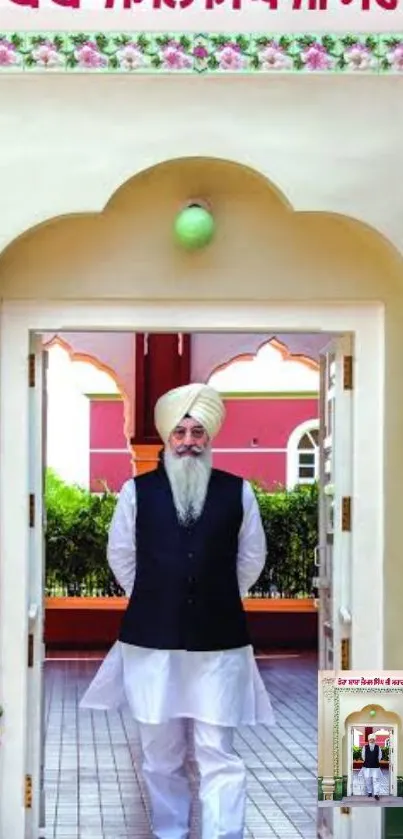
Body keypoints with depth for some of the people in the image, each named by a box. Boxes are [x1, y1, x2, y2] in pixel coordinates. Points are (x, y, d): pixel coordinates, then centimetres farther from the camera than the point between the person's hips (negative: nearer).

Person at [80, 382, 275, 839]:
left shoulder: (237, 492, 0)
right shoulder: (137, 491, 0)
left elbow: (251, 559, 12)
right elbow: (121, 556, 11)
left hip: (218, 641, -1)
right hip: (151, 639, 1)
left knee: (218, 753, -2)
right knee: (161, 752, 11)